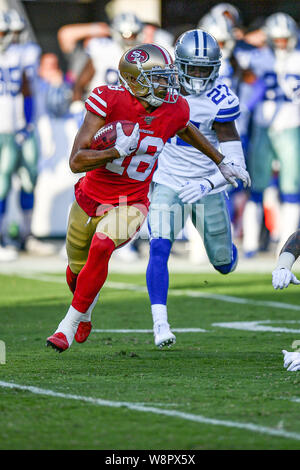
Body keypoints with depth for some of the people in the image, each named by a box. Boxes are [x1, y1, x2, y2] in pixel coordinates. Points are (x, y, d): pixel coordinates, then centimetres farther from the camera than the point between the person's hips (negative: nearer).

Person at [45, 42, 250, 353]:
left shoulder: (173, 110, -12)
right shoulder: (109, 101, -23)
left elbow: (186, 130, 17)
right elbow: (77, 161, -25)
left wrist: (222, 162, 25)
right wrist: (118, 151, -39)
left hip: (129, 205, 0)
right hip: (91, 198, 0)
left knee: (101, 248, -29)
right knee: (77, 270, 17)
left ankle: (72, 322, -14)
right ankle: (84, 314, 52)